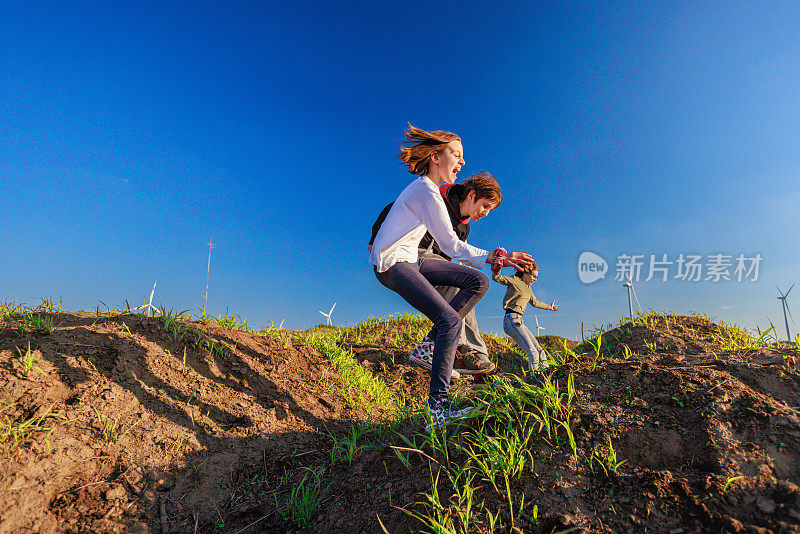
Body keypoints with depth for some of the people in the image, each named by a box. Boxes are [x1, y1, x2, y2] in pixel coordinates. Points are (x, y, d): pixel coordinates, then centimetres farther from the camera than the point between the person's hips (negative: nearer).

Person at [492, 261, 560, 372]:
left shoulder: (527, 287, 21)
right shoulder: (514, 280, -2)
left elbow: (534, 302, 35)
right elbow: (495, 277, -11)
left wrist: (549, 307, 47)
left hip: (519, 321, 9)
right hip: (512, 320, -9)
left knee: (540, 351, 7)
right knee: (533, 353, -17)